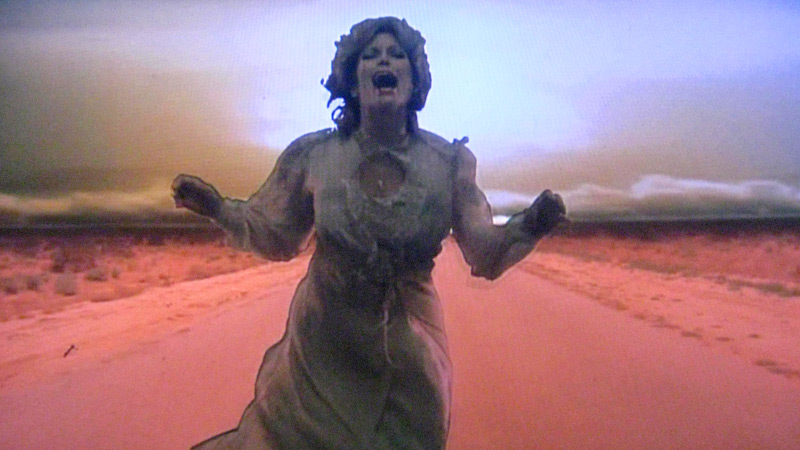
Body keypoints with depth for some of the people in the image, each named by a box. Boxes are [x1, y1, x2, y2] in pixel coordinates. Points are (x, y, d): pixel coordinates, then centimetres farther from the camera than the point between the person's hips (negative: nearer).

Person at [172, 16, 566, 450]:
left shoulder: (449, 162, -12)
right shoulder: (313, 155, -12)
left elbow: (485, 259, -7)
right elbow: (278, 240, 1)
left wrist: (530, 225, -26)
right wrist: (217, 208, -14)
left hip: (408, 357, 1)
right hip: (323, 345, 0)